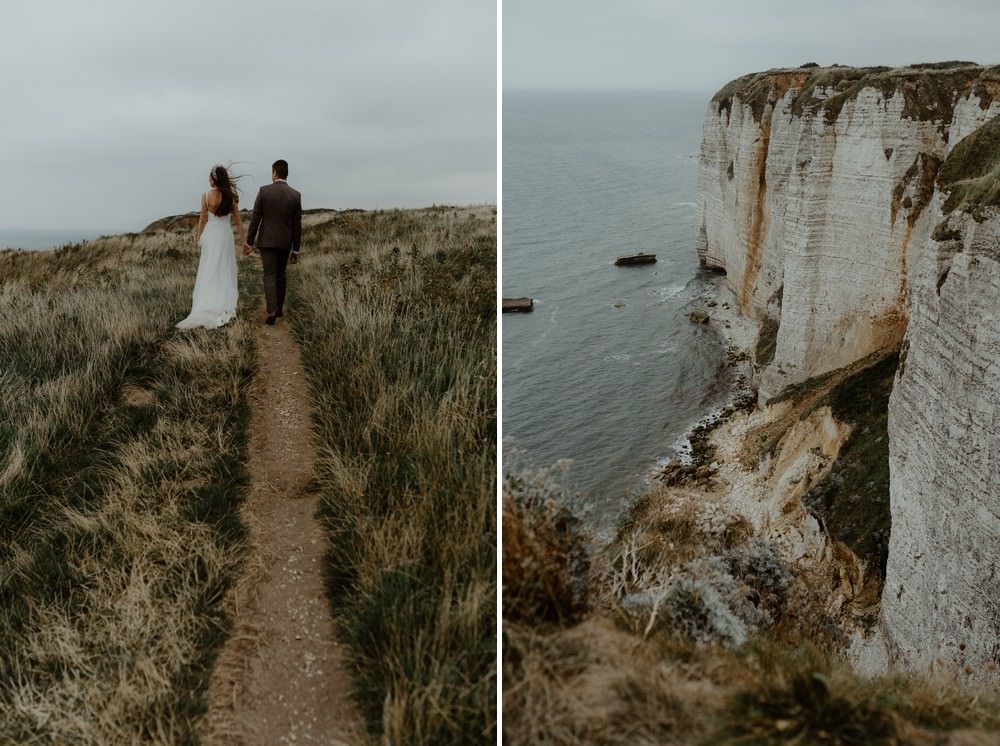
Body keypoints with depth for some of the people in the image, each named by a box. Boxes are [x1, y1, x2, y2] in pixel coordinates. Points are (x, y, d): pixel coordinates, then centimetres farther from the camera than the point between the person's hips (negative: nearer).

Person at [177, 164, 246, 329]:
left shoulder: (206, 195, -9)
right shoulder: (231, 196, -5)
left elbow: (203, 219, -3)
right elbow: (237, 220, -1)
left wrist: (199, 237, 9)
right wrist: (243, 238, 8)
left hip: (210, 234, -1)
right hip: (226, 235, 1)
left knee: (208, 271, 7)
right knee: (225, 271, 10)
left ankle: (206, 306, 4)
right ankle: (224, 305, 7)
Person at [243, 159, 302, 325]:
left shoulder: (264, 191, -8)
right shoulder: (295, 195, -2)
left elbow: (255, 219, -7)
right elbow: (297, 225, -1)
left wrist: (249, 242, 0)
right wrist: (296, 249, 6)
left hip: (267, 241, -2)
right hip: (285, 242, 2)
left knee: (270, 276, -2)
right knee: (280, 275, 18)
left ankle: (272, 311, -18)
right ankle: (279, 309, 23)